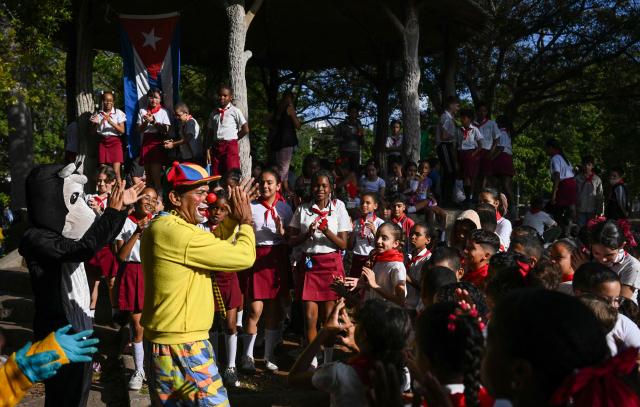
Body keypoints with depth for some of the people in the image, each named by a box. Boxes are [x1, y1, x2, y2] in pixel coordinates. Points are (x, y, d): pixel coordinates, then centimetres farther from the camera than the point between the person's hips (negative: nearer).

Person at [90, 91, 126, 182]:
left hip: (115, 141, -2)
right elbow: (93, 132, 8)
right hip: (102, 142, 3)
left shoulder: (118, 113, 1)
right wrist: (96, 123, -11)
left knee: (116, 171, -13)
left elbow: (122, 130, -5)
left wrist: (111, 122, -17)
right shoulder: (98, 114, 8)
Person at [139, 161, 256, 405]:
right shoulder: (176, 232, -21)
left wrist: (234, 217, 13)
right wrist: (245, 221, -2)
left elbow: (213, 247, 20)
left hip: (161, 344, 10)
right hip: (182, 349, -10)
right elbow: (244, 257, -19)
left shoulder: (161, 227, 11)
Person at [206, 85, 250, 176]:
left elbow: (245, 129, -2)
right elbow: (210, 133, 14)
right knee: (216, 177, 2)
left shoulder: (235, 111, 2)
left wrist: (234, 139, 2)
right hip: (216, 147, 4)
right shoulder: (214, 113, 14)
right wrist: (208, 150, 6)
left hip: (230, 146, -4)